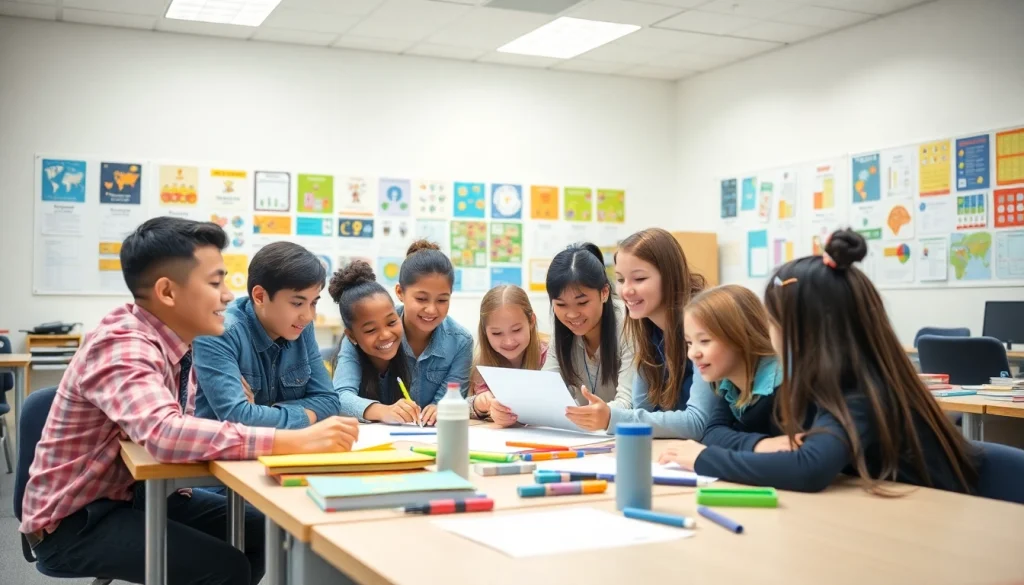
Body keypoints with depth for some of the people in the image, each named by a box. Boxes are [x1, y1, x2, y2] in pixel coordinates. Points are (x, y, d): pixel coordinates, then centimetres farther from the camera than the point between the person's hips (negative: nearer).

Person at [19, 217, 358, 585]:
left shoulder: (171, 339, -1)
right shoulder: (121, 346, -26)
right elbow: (164, 434, -44)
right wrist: (298, 441, -46)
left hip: (131, 493, 8)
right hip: (74, 518, -8)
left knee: (261, 532, 1)